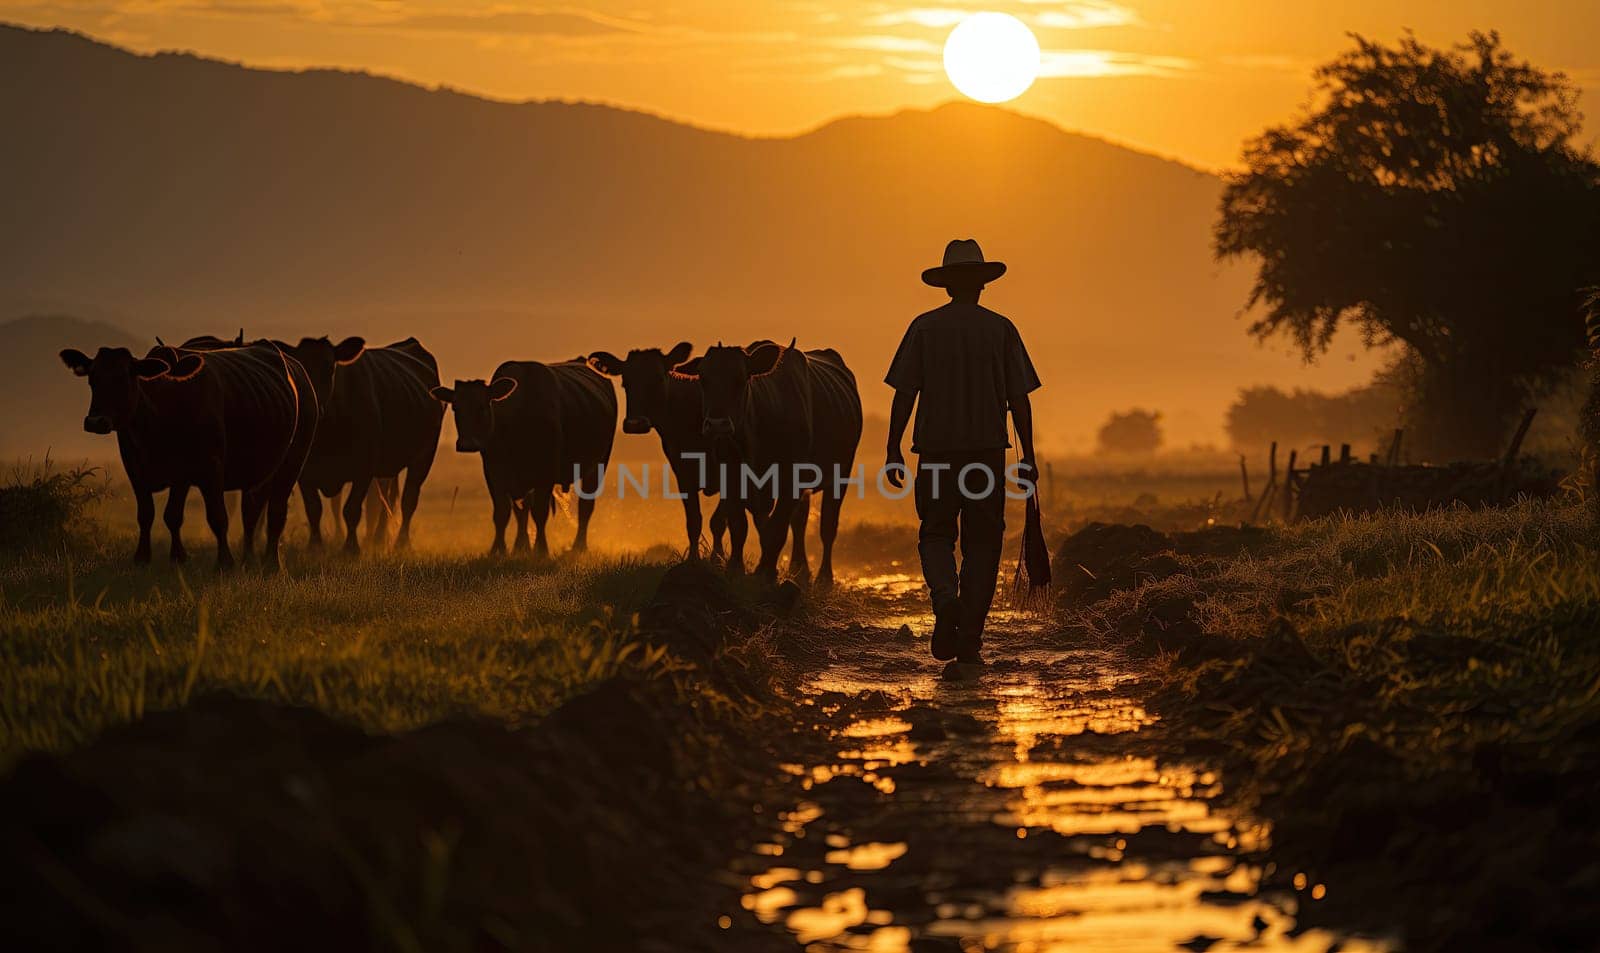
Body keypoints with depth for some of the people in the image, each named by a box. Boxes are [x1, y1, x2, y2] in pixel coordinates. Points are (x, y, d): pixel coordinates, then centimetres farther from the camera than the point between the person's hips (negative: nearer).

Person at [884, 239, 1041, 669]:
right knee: (982, 543, 7)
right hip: (988, 448, 0)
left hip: (936, 450, 0)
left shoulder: (925, 327, 1)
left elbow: (904, 394, -3)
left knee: (936, 536, 12)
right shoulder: (1000, 328, 2)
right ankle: (969, 641, 4)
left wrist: (893, 450, 2)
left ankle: (945, 599, -18)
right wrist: (1028, 455, 5)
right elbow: (1019, 398, 0)